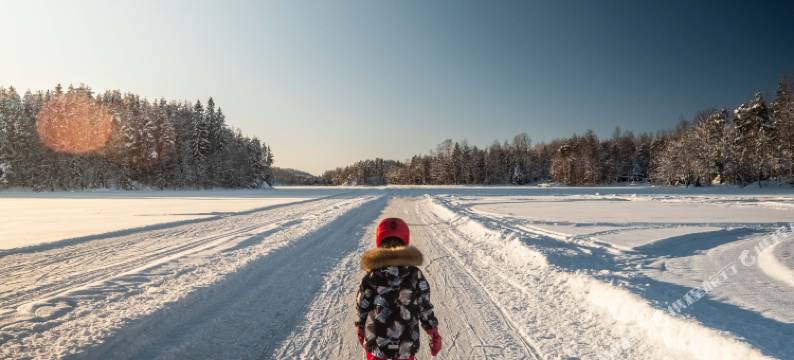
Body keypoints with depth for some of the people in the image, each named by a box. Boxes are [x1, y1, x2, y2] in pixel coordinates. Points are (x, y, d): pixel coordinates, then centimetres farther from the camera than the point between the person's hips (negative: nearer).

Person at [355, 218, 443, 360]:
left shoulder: (370, 278, -15)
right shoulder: (415, 276, -15)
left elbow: (362, 308, -5)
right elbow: (425, 308, -9)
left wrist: (361, 329, 13)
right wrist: (434, 333, 6)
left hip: (376, 343, 0)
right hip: (406, 344, 0)